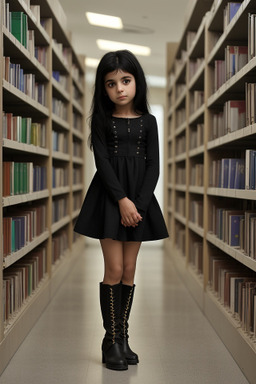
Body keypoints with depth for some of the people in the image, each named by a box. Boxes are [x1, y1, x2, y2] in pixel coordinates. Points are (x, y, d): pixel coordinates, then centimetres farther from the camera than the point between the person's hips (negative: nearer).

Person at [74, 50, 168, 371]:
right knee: (114, 269, -5)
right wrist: (122, 200, -17)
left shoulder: (148, 121, 6)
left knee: (129, 270, 5)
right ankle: (111, 340, 4)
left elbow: (153, 166, 1)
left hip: (139, 199, 3)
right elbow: (102, 162, -7)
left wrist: (138, 203, -12)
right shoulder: (101, 120, 1)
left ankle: (123, 337, 14)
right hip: (110, 197, -2)